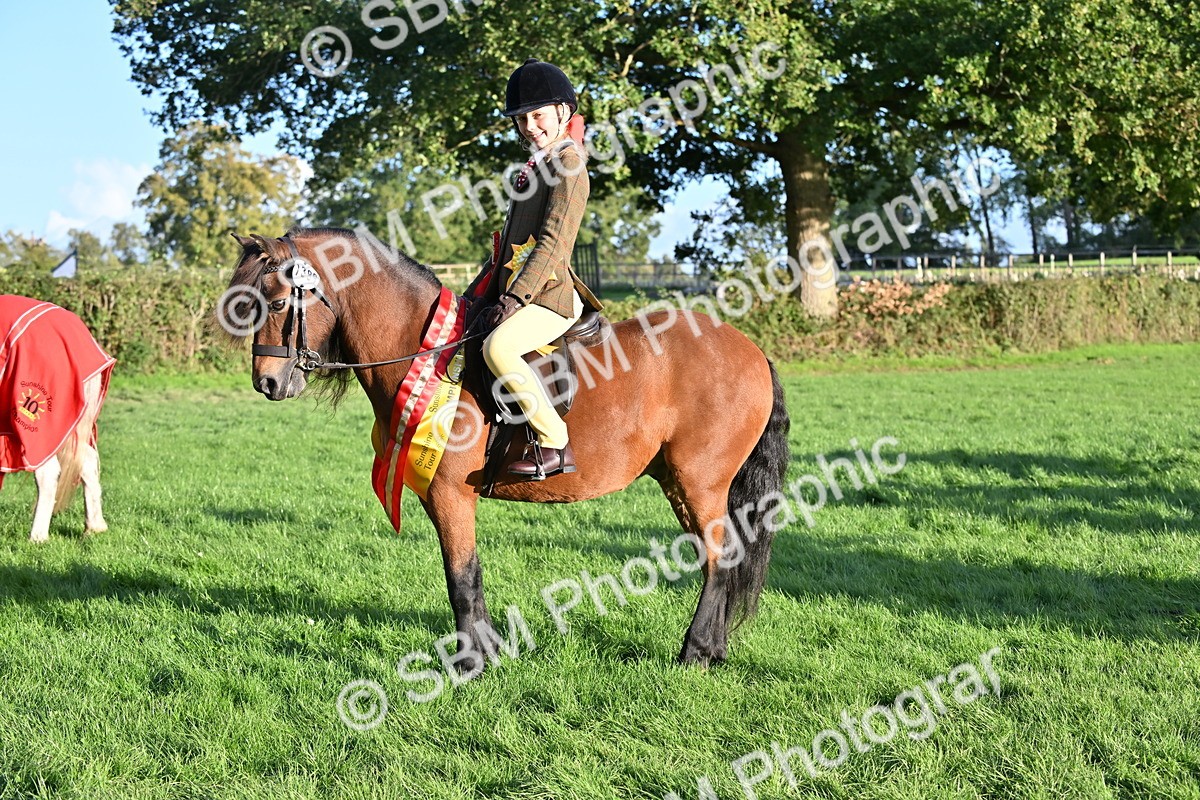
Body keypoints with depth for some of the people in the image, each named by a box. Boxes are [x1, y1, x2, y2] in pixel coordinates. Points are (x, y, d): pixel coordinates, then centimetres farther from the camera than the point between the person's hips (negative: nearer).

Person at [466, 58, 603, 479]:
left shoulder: (568, 164, -9)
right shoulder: (534, 167, 21)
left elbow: (554, 243, -18)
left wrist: (516, 298, -23)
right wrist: (475, 291, 17)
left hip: (550, 294, -11)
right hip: (514, 290, 11)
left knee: (499, 347, -35)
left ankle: (556, 444, -28)